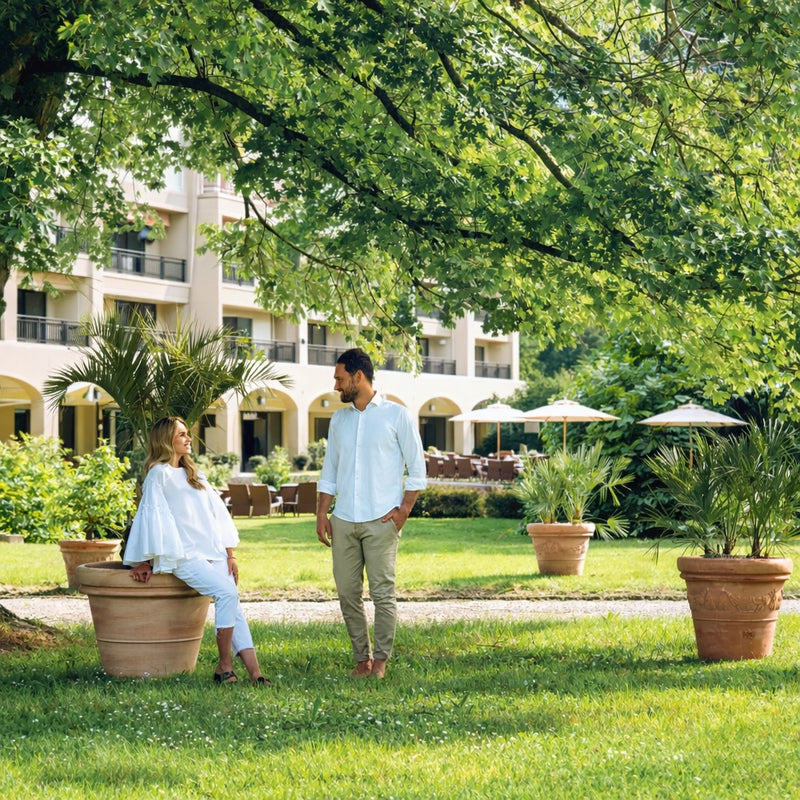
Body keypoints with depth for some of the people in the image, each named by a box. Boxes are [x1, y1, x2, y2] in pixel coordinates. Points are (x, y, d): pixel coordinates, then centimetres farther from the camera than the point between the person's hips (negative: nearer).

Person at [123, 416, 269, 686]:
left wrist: (230, 554, 12)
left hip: (214, 553, 7)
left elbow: (217, 512, 20)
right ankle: (224, 666, -18)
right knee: (227, 593, -26)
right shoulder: (159, 474, 1)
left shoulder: (194, 474, 23)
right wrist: (144, 561, -3)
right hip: (184, 555, -7)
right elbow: (150, 514, -1)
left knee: (233, 607, -10)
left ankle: (255, 672, -20)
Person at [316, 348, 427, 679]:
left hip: (381, 521, -5)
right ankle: (362, 657, 13)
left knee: (383, 593, -5)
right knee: (347, 593, 4)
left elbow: (417, 468, 0)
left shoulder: (397, 415, 0)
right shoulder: (339, 419, 14)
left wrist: (404, 509, -9)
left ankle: (381, 659, 4)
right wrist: (322, 513, 8)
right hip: (343, 521, 5)